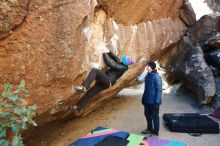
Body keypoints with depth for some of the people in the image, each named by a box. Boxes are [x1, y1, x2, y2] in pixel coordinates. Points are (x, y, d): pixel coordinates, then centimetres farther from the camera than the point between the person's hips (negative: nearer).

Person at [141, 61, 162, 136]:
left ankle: (155, 132, 24)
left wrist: (157, 102, -19)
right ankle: (149, 129, 39)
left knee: (155, 117, 7)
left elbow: (159, 90, -18)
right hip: (147, 101, 8)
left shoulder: (156, 77, -19)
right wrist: (143, 98, 17)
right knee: (147, 115, 20)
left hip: (153, 101, -8)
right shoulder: (148, 76, 6)